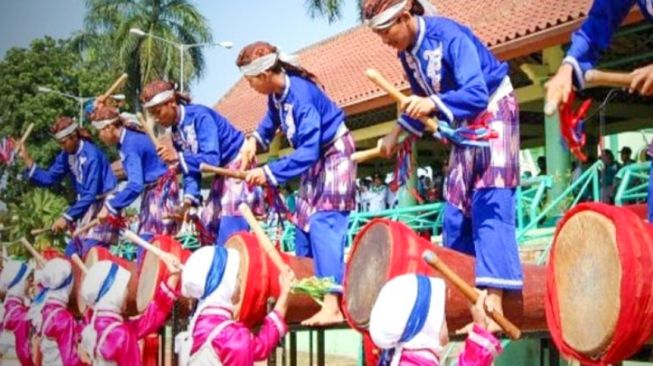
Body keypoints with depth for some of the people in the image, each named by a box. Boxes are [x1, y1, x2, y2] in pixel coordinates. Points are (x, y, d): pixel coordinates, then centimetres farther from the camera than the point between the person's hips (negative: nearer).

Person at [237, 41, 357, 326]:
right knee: (304, 223, 10)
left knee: (323, 224, -20)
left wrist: (269, 173, -31)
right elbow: (272, 119, 19)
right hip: (315, 159, 9)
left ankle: (332, 305, -26)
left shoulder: (300, 94, -30)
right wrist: (255, 140, 2)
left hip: (334, 155, -9)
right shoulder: (277, 92, -5)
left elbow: (308, 151, -33)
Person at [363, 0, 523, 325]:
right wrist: (396, 133, 14)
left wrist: (434, 103, -49)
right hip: (463, 127, 8)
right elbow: (421, 100, 15)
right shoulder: (407, 53, -2)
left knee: (489, 208, -17)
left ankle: (493, 306, -22)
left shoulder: (448, 35, -26)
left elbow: (477, 93, -35)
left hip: (493, 116, -8)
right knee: (456, 212, 5)